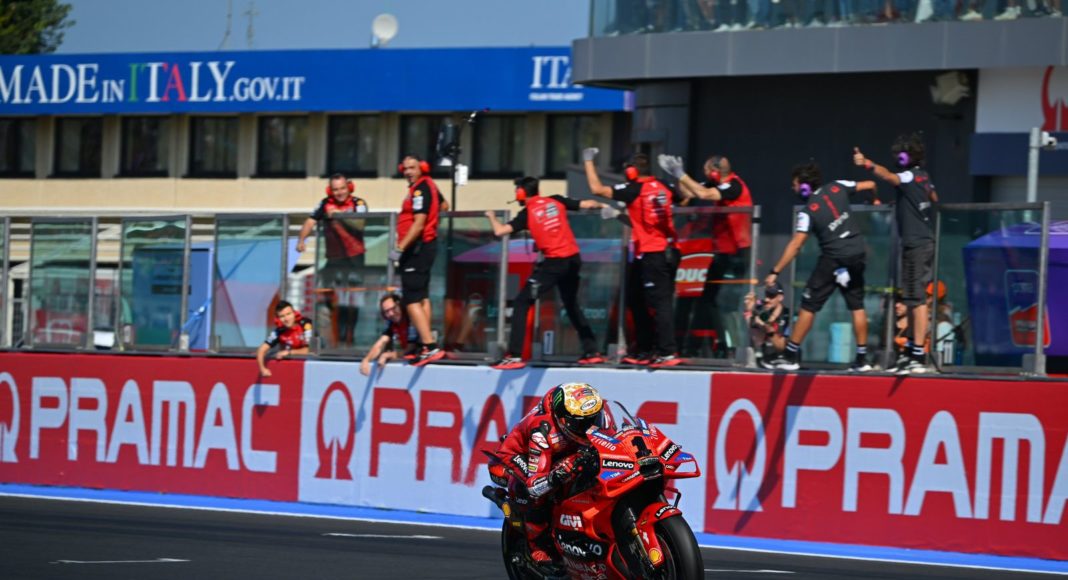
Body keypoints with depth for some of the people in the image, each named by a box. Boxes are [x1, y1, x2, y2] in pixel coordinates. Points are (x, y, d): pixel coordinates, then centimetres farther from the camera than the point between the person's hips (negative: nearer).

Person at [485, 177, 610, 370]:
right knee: (572, 306, 26)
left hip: (553, 263, -6)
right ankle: (592, 352, 28)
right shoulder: (556, 201, 7)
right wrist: (603, 206, 31)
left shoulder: (527, 214, -6)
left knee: (521, 304, -3)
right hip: (573, 260, 6)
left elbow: (499, 231, -12)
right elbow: (586, 204, 9)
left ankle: (514, 356, -13)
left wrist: (492, 216, 11)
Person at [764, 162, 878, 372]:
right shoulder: (837, 188, 2)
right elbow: (869, 185, 15)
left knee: (808, 306, 1)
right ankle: (862, 359, 11)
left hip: (833, 259, -5)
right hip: (857, 256, 5)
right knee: (857, 306, 12)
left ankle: (791, 356, 2)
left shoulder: (808, 211, -11)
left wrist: (775, 272, -13)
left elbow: (795, 245, -16)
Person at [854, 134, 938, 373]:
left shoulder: (910, 177, -14)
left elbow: (889, 176, -36)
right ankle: (914, 347, 29)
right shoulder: (923, 177, 14)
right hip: (925, 241, 10)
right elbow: (934, 199, 34)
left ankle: (919, 356, -18)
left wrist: (868, 164, -51)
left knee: (917, 299, -13)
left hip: (916, 245, -10)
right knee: (914, 298, 19)